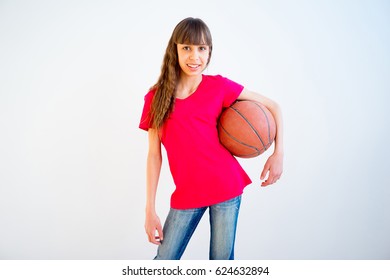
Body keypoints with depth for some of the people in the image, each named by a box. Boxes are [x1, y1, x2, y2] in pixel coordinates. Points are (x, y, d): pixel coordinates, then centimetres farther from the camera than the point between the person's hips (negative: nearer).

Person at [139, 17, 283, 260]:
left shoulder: (218, 86, -4)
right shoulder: (156, 97, -1)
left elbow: (273, 107, 3)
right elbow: (154, 155, 0)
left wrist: (279, 153, -6)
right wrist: (150, 210, -2)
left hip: (226, 187, -1)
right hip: (186, 194, 1)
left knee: (222, 259, 9)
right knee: (164, 260, 7)